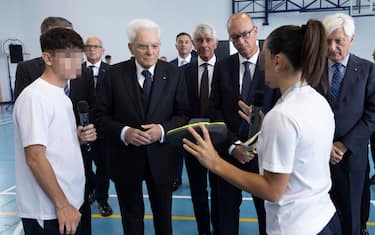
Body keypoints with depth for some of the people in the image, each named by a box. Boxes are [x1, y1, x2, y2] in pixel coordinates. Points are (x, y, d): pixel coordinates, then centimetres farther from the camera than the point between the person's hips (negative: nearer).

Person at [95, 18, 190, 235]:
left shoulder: (174, 74, -4)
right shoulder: (114, 74, -6)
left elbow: (184, 114, -2)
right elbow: (102, 115, -4)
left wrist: (163, 129, -20)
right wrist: (123, 132, -21)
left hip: (161, 158, 1)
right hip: (126, 158, 0)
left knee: (164, 216, 20)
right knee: (131, 218, 19)